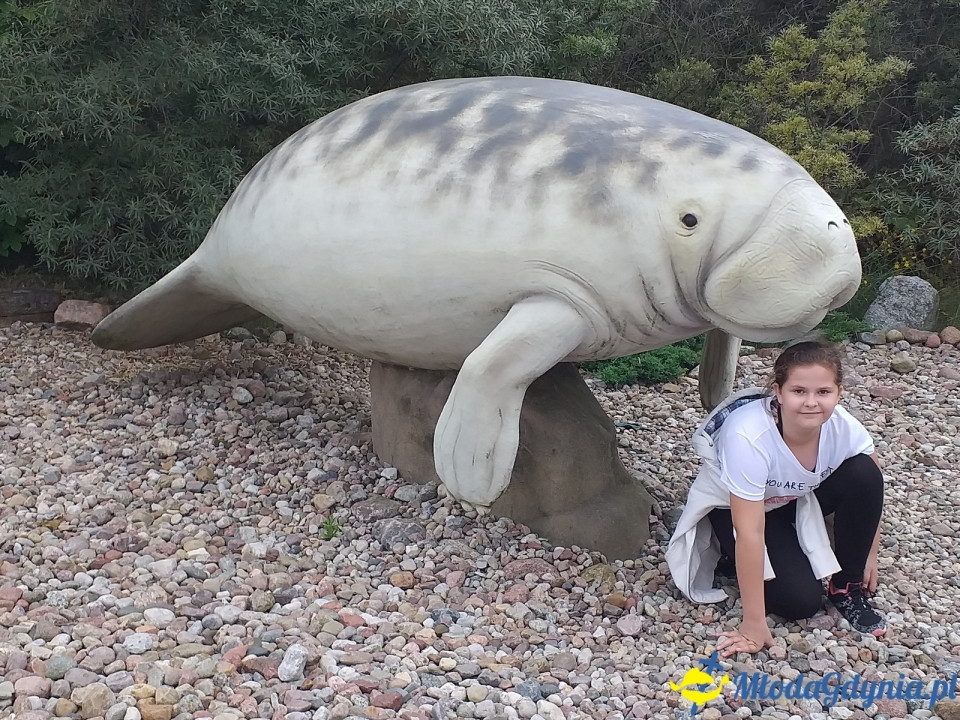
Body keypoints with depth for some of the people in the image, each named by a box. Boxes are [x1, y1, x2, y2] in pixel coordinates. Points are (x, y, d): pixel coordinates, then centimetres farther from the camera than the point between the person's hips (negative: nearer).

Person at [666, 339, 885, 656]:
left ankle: (847, 588, -3)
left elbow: (869, 489, -4)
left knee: (864, 473, -22)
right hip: (732, 506, -4)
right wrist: (754, 624, -32)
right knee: (800, 601, -19)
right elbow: (750, 532, -36)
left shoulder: (844, 427, -26)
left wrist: (867, 556, 1)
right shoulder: (748, 438, -39)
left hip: (796, 497, 5)